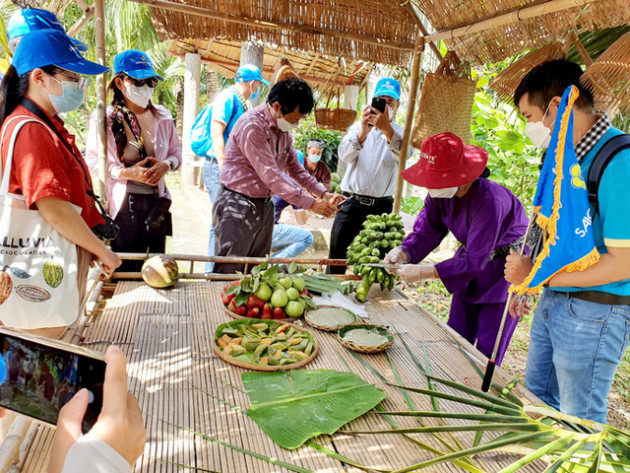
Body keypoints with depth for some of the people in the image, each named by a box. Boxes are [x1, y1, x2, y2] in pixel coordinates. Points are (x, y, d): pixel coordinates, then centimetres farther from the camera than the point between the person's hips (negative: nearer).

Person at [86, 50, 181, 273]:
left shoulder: (163, 116, 9)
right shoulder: (104, 119, -4)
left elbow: (176, 152, 14)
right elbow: (93, 162, -5)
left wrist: (165, 165, -9)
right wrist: (127, 172, -21)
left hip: (155, 202, 4)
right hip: (122, 204, -4)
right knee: (123, 270, 1)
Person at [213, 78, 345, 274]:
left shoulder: (283, 128, 8)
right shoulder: (252, 126, -20)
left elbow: (294, 167, 14)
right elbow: (271, 176, -25)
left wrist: (323, 193, 1)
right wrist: (311, 203, -24)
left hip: (265, 205, 8)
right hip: (238, 204, -8)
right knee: (228, 272, -3)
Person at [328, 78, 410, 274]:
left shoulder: (400, 133, 6)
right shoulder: (359, 127, 11)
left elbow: (403, 155, -19)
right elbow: (344, 155, -9)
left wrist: (386, 129, -36)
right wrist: (363, 131, -27)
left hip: (381, 207, -1)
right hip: (351, 203, 1)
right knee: (337, 255, 3)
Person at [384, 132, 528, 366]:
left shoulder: (488, 200, -36)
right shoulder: (439, 193, -15)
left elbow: (475, 260, -35)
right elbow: (426, 231, -8)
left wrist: (426, 272, -39)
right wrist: (403, 252, -28)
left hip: (506, 268, -7)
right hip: (473, 259, 7)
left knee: (487, 350, -2)